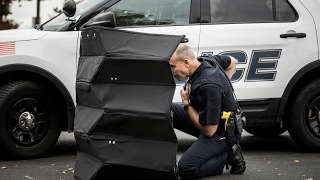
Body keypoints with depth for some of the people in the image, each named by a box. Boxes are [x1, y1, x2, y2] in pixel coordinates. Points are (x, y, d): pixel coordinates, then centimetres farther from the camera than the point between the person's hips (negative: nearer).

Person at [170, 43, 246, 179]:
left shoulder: (208, 87, -33)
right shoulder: (206, 60, -7)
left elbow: (209, 131, -28)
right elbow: (233, 62, 17)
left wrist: (187, 104, -17)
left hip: (222, 133, -9)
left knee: (185, 169, -21)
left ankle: (229, 155, -4)